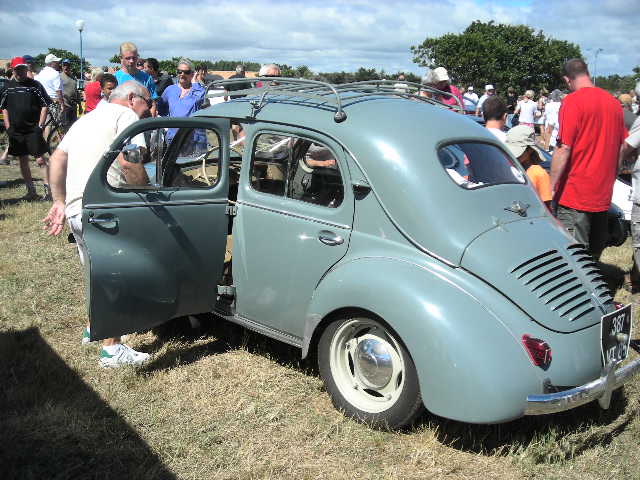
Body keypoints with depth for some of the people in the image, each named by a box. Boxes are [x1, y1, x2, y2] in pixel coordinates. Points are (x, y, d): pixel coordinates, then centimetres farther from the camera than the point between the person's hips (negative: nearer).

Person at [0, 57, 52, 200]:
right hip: (15, 131, 4)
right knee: (23, 161, 8)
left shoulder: (35, 85, -1)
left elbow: (45, 106, -1)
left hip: (33, 130, -4)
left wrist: (40, 126, -8)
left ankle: (48, 188, -3)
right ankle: (31, 191, 16)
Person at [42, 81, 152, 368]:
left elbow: (57, 159, 23)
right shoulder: (126, 114, -1)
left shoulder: (85, 119, 27)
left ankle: (94, 327, 39)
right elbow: (127, 161, -17)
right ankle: (112, 350, -2)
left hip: (75, 211, 9)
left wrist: (59, 203, 22)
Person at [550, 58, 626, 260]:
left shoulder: (573, 101, -11)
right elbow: (621, 149, 17)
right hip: (603, 196, 7)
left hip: (575, 196, -7)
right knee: (594, 254, 16)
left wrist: (550, 188, -13)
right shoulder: (613, 102, 10)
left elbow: (564, 149, -17)